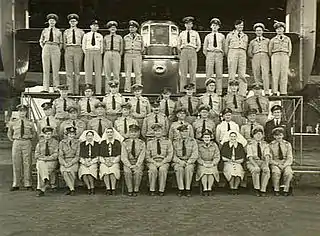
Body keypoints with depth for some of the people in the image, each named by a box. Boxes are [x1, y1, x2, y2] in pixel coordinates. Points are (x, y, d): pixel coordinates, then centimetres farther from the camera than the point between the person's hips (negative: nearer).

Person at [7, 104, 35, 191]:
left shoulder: (30, 123, 4)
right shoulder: (13, 122, 5)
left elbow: (34, 133, 20)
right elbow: (9, 133, 20)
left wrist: (29, 138, 8)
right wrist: (13, 140, 10)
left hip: (27, 143, -1)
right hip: (16, 143, 1)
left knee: (27, 164, 1)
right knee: (16, 164, 4)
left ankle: (28, 184, 7)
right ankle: (16, 185, 12)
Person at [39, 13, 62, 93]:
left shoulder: (58, 31, 12)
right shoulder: (45, 30, 13)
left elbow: (61, 43, 16)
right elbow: (41, 41, 20)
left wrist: (59, 50, 5)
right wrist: (44, 48, 7)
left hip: (55, 49, -1)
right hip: (46, 48, 1)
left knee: (55, 69, -3)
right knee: (46, 69, -4)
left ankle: (56, 88, 1)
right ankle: (45, 88, -4)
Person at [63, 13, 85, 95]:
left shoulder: (81, 32, 11)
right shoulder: (66, 32, 13)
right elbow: (64, 43, 19)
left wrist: (81, 51, 8)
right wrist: (67, 51, 12)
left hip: (78, 51, -1)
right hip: (69, 51, 1)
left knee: (77, 71, -1)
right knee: (69, 71, -4)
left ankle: (76, 90, 2)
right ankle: (70, 90, -4)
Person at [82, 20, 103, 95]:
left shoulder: (100, 36, 13)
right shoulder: (86, 35, 10)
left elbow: (102, 47, 14)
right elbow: (83, 46, 11)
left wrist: (100, 54, 4)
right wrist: (86, 53, 2)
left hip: (97, 53, 1)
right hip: (88, 52, 0)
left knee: (98, 72, -3)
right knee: (88, 71, -4)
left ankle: (98, 91, -3)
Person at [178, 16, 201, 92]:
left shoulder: (195, 33, 10)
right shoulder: (182, 34, 12)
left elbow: (199, 45, 15)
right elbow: (178, 45, 19)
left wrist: (195, 52, 4)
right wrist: (182, 52, 9)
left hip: (193, 53, 0)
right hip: (184, 52, 0)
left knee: (193, 72, -4)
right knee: (183, 72, -4)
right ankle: (182, 91, -3)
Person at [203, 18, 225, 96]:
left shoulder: (222, 36, 13)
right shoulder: (208, 36, 12)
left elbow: (224, 48, 18)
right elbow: (204, 49, 15)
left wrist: (221, 56, 10)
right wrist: (208, 56, 8)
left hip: (219, 55, 0)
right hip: (210, 54, 0)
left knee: (219, 74, -2)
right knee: (209, 74, -5)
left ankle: (219, 92, -1)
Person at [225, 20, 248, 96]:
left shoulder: (245, 36, 20)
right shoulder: (230, 35, 12)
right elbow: (226, 47, 13)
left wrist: (243, 54, 14)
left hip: (242, 54, 3)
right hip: (233, 52, -2)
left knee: (242, 75, -5)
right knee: (232, 74, -7)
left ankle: (242, 94, -6)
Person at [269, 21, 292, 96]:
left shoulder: (287, 39, 15)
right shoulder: (273, 40, 12)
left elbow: (290, 50, 15)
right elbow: (270, 51, 15)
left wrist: (287, 58, 7)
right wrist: (273, 59, 10)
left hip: (285, 57, 1)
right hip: (275, 57, -1)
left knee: (284, 75, -4)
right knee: (275, 75, -8)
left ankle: (283, 92, -5)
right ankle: (275, 92, -10)